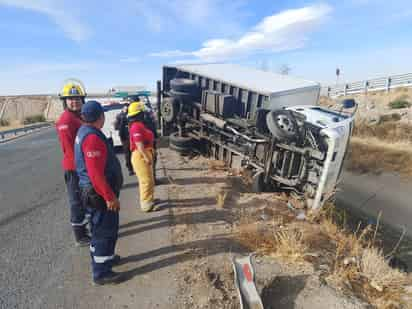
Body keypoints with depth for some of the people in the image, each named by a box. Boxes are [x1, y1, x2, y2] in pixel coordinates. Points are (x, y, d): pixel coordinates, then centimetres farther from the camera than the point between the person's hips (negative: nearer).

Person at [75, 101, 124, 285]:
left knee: (100, 228, 24)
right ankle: (101, 273, 18)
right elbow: (96, 173, -29)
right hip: (100, 193, -10)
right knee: (105, 231, 3)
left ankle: (104, 257, 43)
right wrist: (110, 197, -22)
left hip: (96, 191, 10)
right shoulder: (93, 137, -24)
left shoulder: (84, 131, 9)